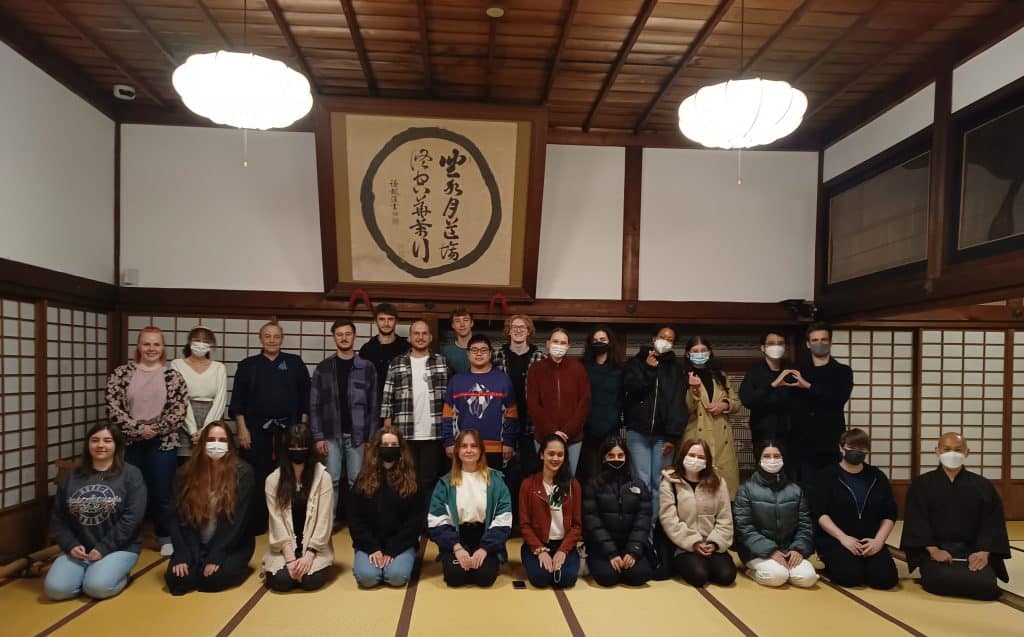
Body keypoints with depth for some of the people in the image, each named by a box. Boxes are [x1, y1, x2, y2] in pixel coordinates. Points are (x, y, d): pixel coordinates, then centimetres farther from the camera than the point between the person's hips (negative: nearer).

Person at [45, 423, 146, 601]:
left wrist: (104, 548, -15)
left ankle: (119, 573, 6)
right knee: (55, 589, -18)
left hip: (118, 547, -4)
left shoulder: (131, 474, -3)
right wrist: (70, 545, -6)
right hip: (78, 549, 4)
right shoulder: (72, 477, 11)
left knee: (96, 587, -26)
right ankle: (90, 571, 10)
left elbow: (132, 518, -11)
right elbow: (59, 518, 10)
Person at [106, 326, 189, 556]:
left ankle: (166, 538, 20)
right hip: (129, 443, 1)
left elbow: (180, 410, -3)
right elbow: (113, 407, -4)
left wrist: (156, 430, -14)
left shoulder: (173, 377, 3)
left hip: (162, 443, -1)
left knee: (162, 493, 5)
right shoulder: (121, 373, 3)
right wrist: (138, 429, -13)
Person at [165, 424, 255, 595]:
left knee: (215, 578, -28)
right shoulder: (186, 473, -1)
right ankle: (201, 567, 10)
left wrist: (216, 557, -20)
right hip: (195, 545, 3)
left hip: (231, 545, -3)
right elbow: (178, 517, -2)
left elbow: (238, 520, -13)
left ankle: (235, 567, 6)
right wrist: (182, 556, -14)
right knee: (175, 578, -22)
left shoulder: (242, 472, -10)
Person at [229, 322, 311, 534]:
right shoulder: (247, 365, 7)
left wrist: (303, 426, 0)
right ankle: (256, 524, 15)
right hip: (257, 430, 0)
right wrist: (242, 428, -4)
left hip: (288, 429, 0)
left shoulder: (295, 363, 7)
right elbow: (238, 400, 4)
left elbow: (305, 397, 6)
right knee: (256, 478, 3)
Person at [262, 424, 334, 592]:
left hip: (314, 545, -1)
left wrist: (309, 554, -18)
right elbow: (276, 521, -6)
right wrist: (290, 557, -16)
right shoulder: (273, 480, -1)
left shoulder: (323, 477, -5)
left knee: (311, 580, -25)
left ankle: (307, 563, 9)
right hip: (284, 547, 1)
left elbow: (324, 519, -8)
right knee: (280, 581, -24)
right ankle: (292, 564, 11)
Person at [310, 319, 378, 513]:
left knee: (357, 482, 5)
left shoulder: (367, 368, 2)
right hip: (331, 435, 1)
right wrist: (318, 437, -5)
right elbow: (314, 405, 3)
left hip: (358, 435, 0)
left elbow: (374, 405, 2)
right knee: (331, 481, 5)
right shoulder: (323, 368, 4)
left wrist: (371, 438, -4)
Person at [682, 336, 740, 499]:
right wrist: (694, 389, -24)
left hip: (723, 439, 4)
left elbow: (736, 402, 17)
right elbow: (686, 409, -8)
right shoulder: (684, 376, 2)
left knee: (727, 480, 3)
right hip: (698, 439, -4)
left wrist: (724, 405, -4)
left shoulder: (720, 375, 17)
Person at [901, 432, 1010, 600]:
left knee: (985, 586, -26)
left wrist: (984, 552, -12)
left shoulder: (983, 486, 10)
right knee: (942, 582, -32)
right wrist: (933, 550, -16)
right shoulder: (921, 484, 4)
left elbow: (993, 522, 4)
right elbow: (916, 521, -3)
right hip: (935, 550, -2)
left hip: (972, 551, 3)